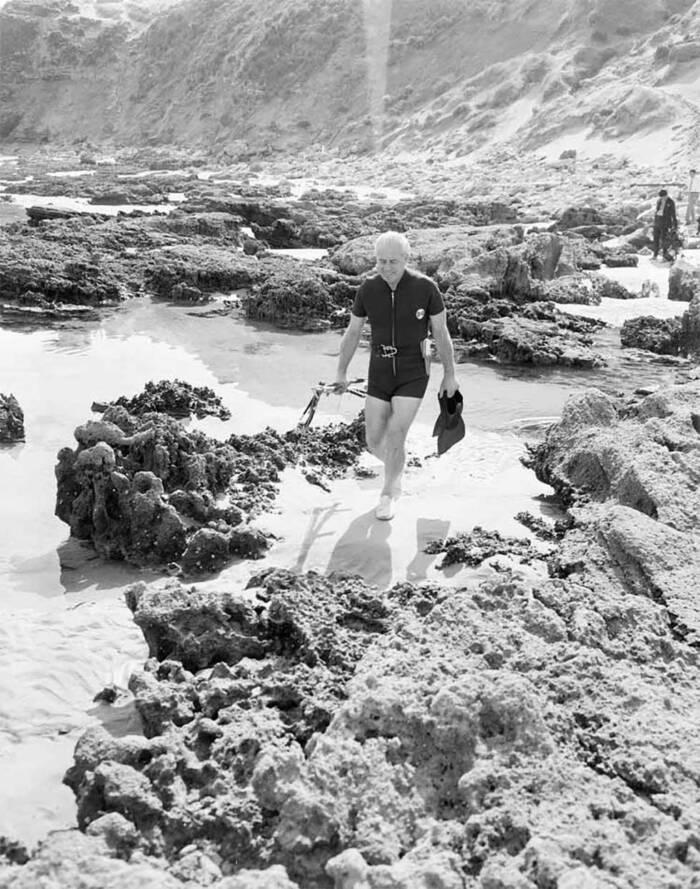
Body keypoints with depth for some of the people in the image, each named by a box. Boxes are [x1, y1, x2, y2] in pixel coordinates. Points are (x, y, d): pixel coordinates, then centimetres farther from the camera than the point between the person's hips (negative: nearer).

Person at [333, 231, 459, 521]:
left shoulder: (425, 287, -14)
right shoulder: (368, 288, -7)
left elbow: (441, 333, -4)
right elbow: (352, 333, 5)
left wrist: (450, 375, 2)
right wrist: (341, 373, 9)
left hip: (413, 374, -3)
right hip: (379, 374, 3)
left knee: (395, 437, -13)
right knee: (374, 443, 3)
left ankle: (387, 496, 13)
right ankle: (397, 468, 40)